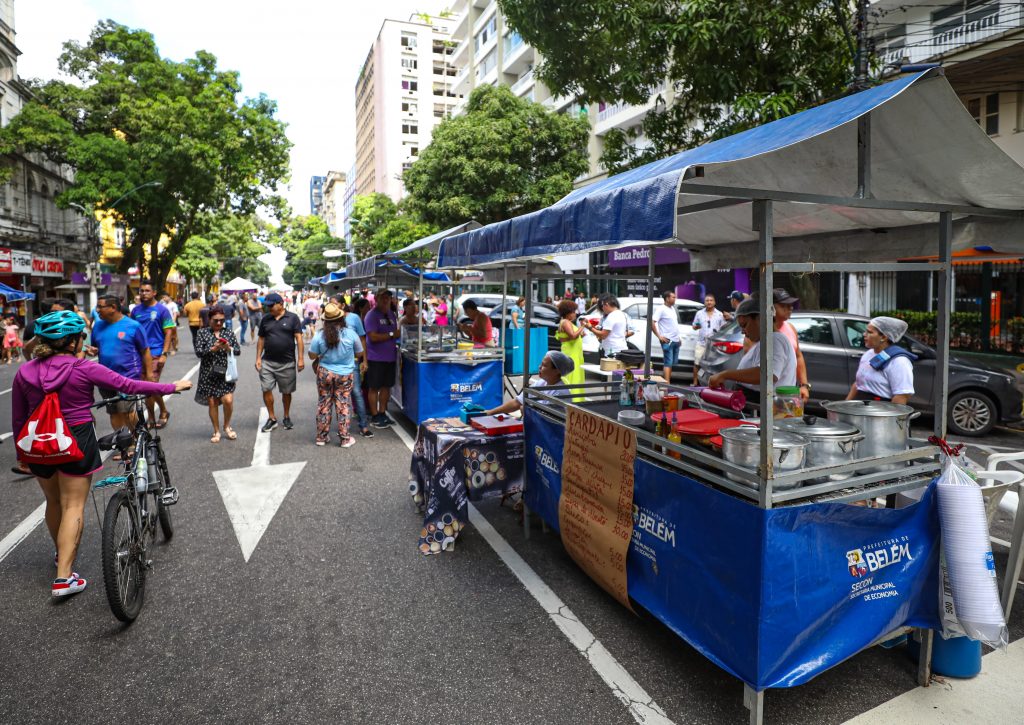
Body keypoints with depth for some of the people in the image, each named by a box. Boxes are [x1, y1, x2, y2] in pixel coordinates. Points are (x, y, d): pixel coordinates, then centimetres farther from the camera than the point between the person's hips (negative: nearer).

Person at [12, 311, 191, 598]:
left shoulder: (24, 372, -2)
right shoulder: (84, 369, -15)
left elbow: (18, 419, 5)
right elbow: (129, 386, -14)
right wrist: (172, 386, -6)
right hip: (76, 442, -5)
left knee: (54, 501, 23)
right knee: (73, 506, 1)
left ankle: (62, 553, 45)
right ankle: (63, 577, -2)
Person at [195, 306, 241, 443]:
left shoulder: (229, 332, 7)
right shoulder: (202, 333, 3)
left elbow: (238, 350, 4)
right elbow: (198, 352, -6)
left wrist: (229, 348, -16)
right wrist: (213, 349, -20)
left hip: (226, 372, 0)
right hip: (209, 373, 0)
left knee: (228, 400, -11)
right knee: (212, 402, 5)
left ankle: (227, 426, 15)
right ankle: (216, 431, 21)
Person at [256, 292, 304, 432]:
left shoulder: (292, 318, -3)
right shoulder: (266, 319, 7)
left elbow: (298, 338, -5)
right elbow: (261, 339, 10)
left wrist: (300, 358, -11)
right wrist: (258, 358, 3)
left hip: (287, 363, -3)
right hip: (267, 362, 3)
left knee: (286, 392, 9)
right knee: (266, 390, -1)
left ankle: (287, 417, 26)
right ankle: (272, 419, 13)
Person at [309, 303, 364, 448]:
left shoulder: (319, 336, -10)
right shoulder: (351, 334, -10)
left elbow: (312, 356, -1)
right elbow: (359, 354, 2)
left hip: (325, 373, 1)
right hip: (345, 374, -1)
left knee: (323, 405, 13)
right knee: (343, 406, 7)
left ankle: (321, 437, 22)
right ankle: (344, 439, 12)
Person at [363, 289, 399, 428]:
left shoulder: (391, 314, 12)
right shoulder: (371, 315, -11)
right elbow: (373, 337, -20)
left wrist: (399, 335, 1)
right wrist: (392, 335, -18)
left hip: (390, 356, 7)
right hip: (376, 358, -7)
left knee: (386, 386, 13)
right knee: (374, 388, 3)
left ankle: (382, 413, 25)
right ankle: (374, 417, 12)